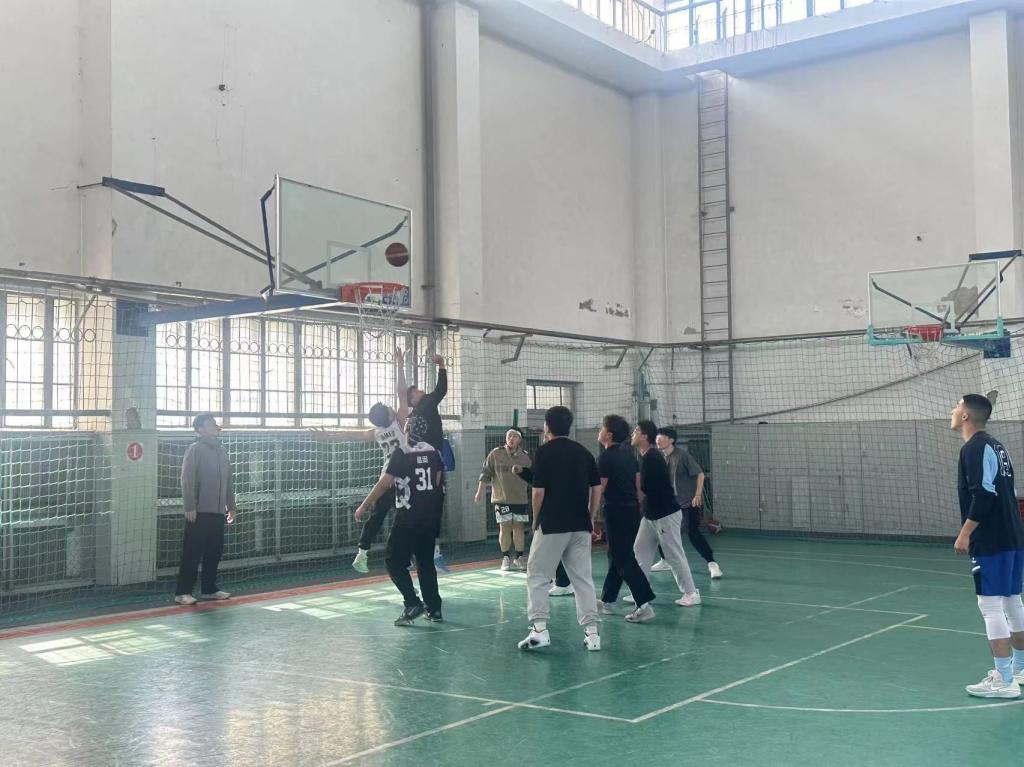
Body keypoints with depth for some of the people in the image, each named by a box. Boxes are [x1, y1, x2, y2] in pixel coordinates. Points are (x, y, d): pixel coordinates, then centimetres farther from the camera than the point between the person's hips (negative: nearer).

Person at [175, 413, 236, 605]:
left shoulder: (221, 450, 14)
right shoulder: (195, 449, -7)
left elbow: (229, 480, 19)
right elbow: (187, 480, -12)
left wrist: (231, 506, 18)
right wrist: (189, 507, -17)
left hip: (218, 511, 7)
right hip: (199, 511, -7)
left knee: (215, 551, 10)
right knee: (192, 553, -4)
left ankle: (209, 589, 20)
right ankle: (183, 592, 1)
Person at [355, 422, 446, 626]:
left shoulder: (401, 453, -13)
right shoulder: (433, 452, 5)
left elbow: (384, 483, -13)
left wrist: (364, 506, -5)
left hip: (408, 517, -6)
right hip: (430, 515, 6)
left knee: (394, 561, 2)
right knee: (426, 562, 15)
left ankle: (413, 603, -8)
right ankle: (434, 609, 15)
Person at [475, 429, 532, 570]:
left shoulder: (525, 456, 3)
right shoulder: (495, 454, -2)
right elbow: (485, 473, 0)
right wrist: (480, 491, -2)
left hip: (520, 499, 2)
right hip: (501, 498, -1)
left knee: (518, 527, 5)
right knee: (504, 527, 0)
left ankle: (520, 558, 16)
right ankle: (506, 558, 12)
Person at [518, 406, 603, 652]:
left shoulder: (544, 452, -6)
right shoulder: (584, 452, 9)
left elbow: (538, 492, -9)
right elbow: (596, 488, 10)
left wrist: (536, 520, 5)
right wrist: (591, 519, 19)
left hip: (551, 525, -5)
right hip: (580, 525, 5)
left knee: (537, 576, 5)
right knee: (583, 578, 8)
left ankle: (539, 629, -2)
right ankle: (591, 631, 4)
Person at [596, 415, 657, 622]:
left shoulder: (606, 457, -14)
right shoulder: (628, 452, 9)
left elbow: (599, 490, -15)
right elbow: (638, 481, 14)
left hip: (616, 511, -8)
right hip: (633, 509, 8)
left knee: (624, 560, -6)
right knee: (617, 556, 17)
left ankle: (645, 605, -13)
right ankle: (608, 601, 28)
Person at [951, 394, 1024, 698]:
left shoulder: (975, 448, -14)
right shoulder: (994, 445, 15)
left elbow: (984, 495, -21)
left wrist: (965, 534, -18)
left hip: (991, 541, -10)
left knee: (991, 605, -7)